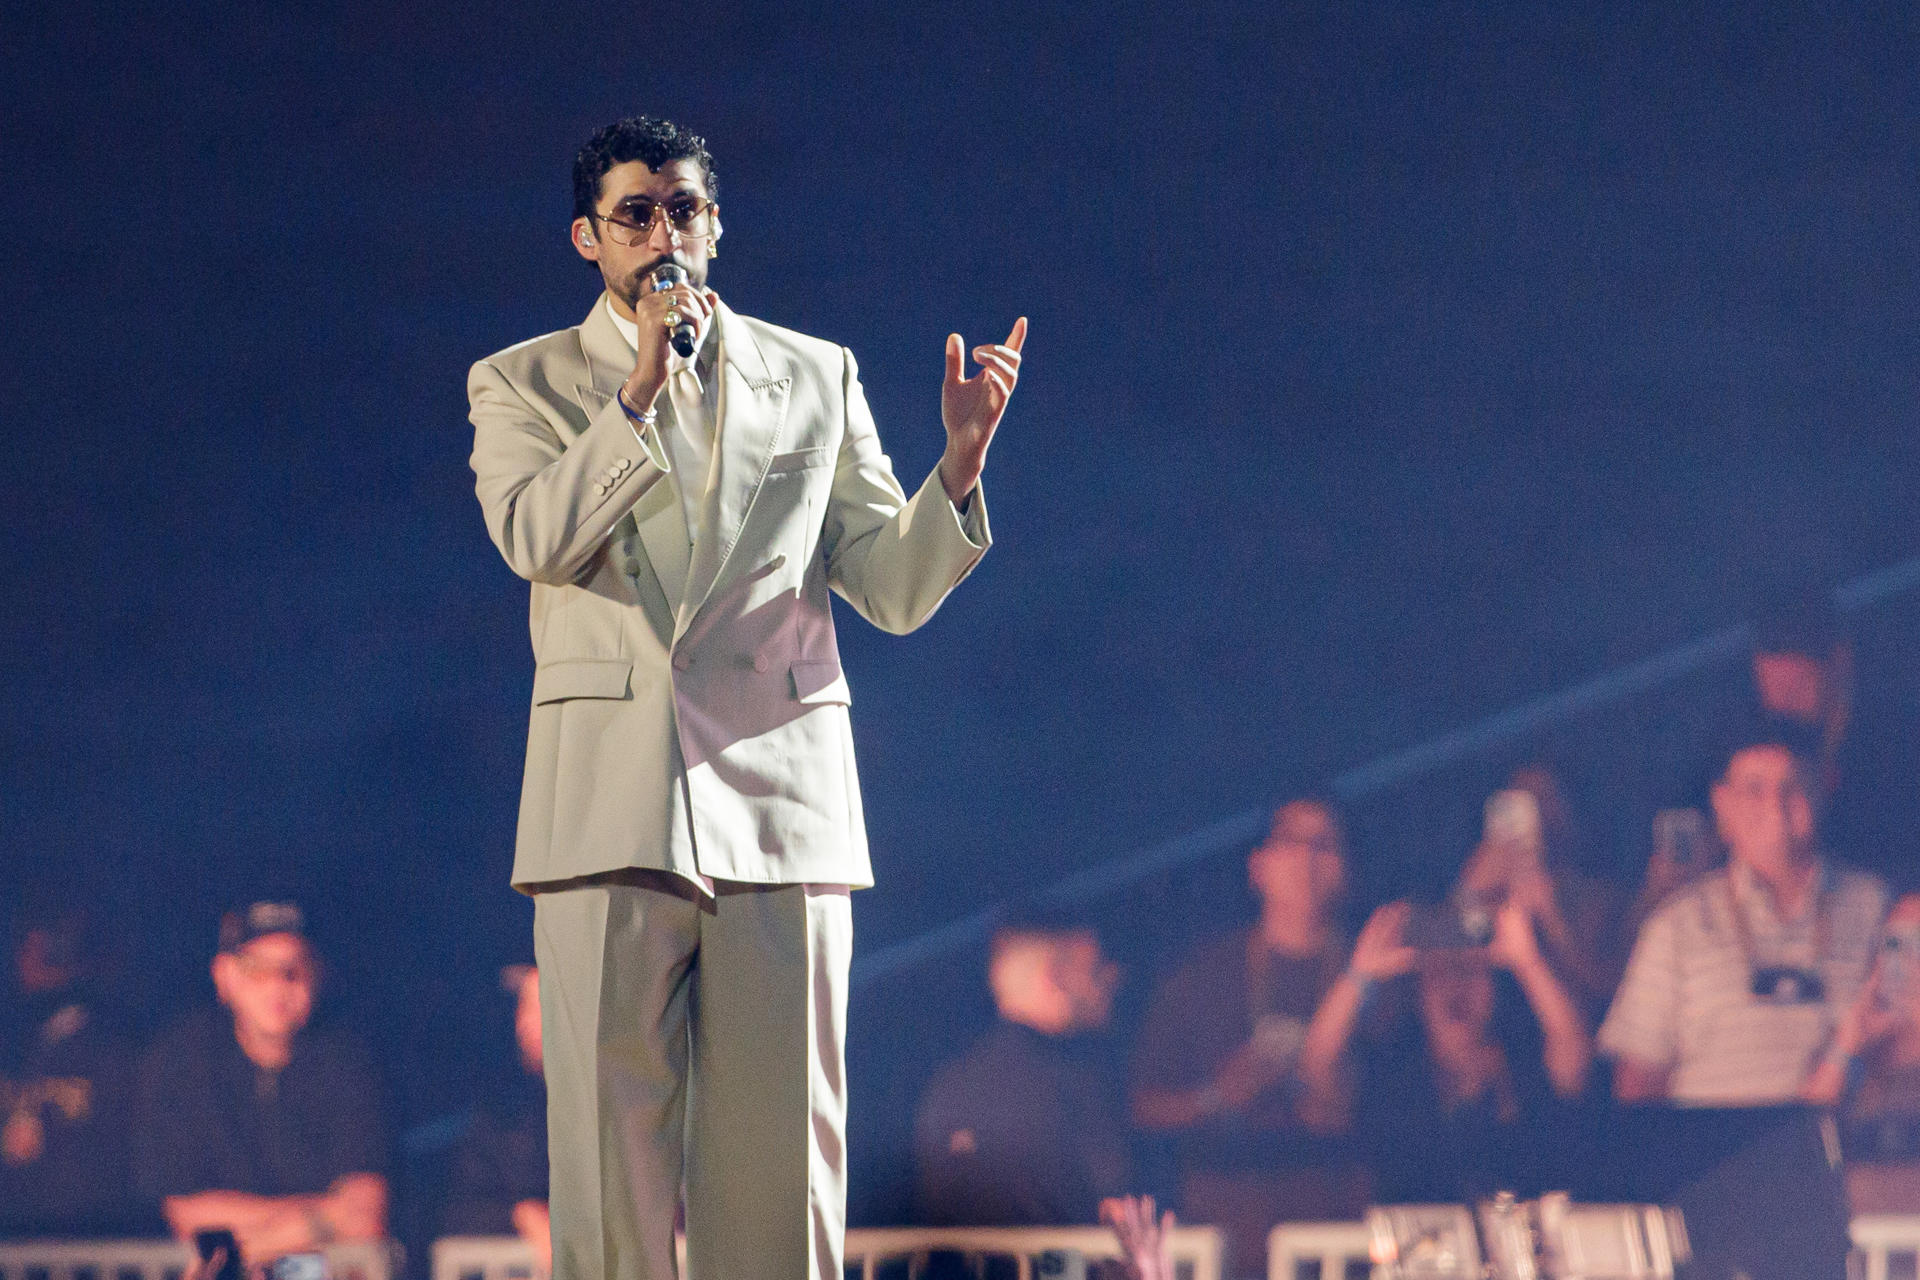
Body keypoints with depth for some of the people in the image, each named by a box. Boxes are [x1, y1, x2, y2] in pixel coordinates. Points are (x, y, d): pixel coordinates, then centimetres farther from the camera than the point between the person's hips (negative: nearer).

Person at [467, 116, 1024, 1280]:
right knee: (612, 1139, -4)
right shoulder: (524, 385, 12)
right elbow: (534, 537, -8)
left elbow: (895, 589, 9)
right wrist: (639, 390, -12)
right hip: (613, 798, -1)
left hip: (780, 794, 1)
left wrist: (961, 460, -7)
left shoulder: (817, 377, 16)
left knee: (784, 1141, -2)